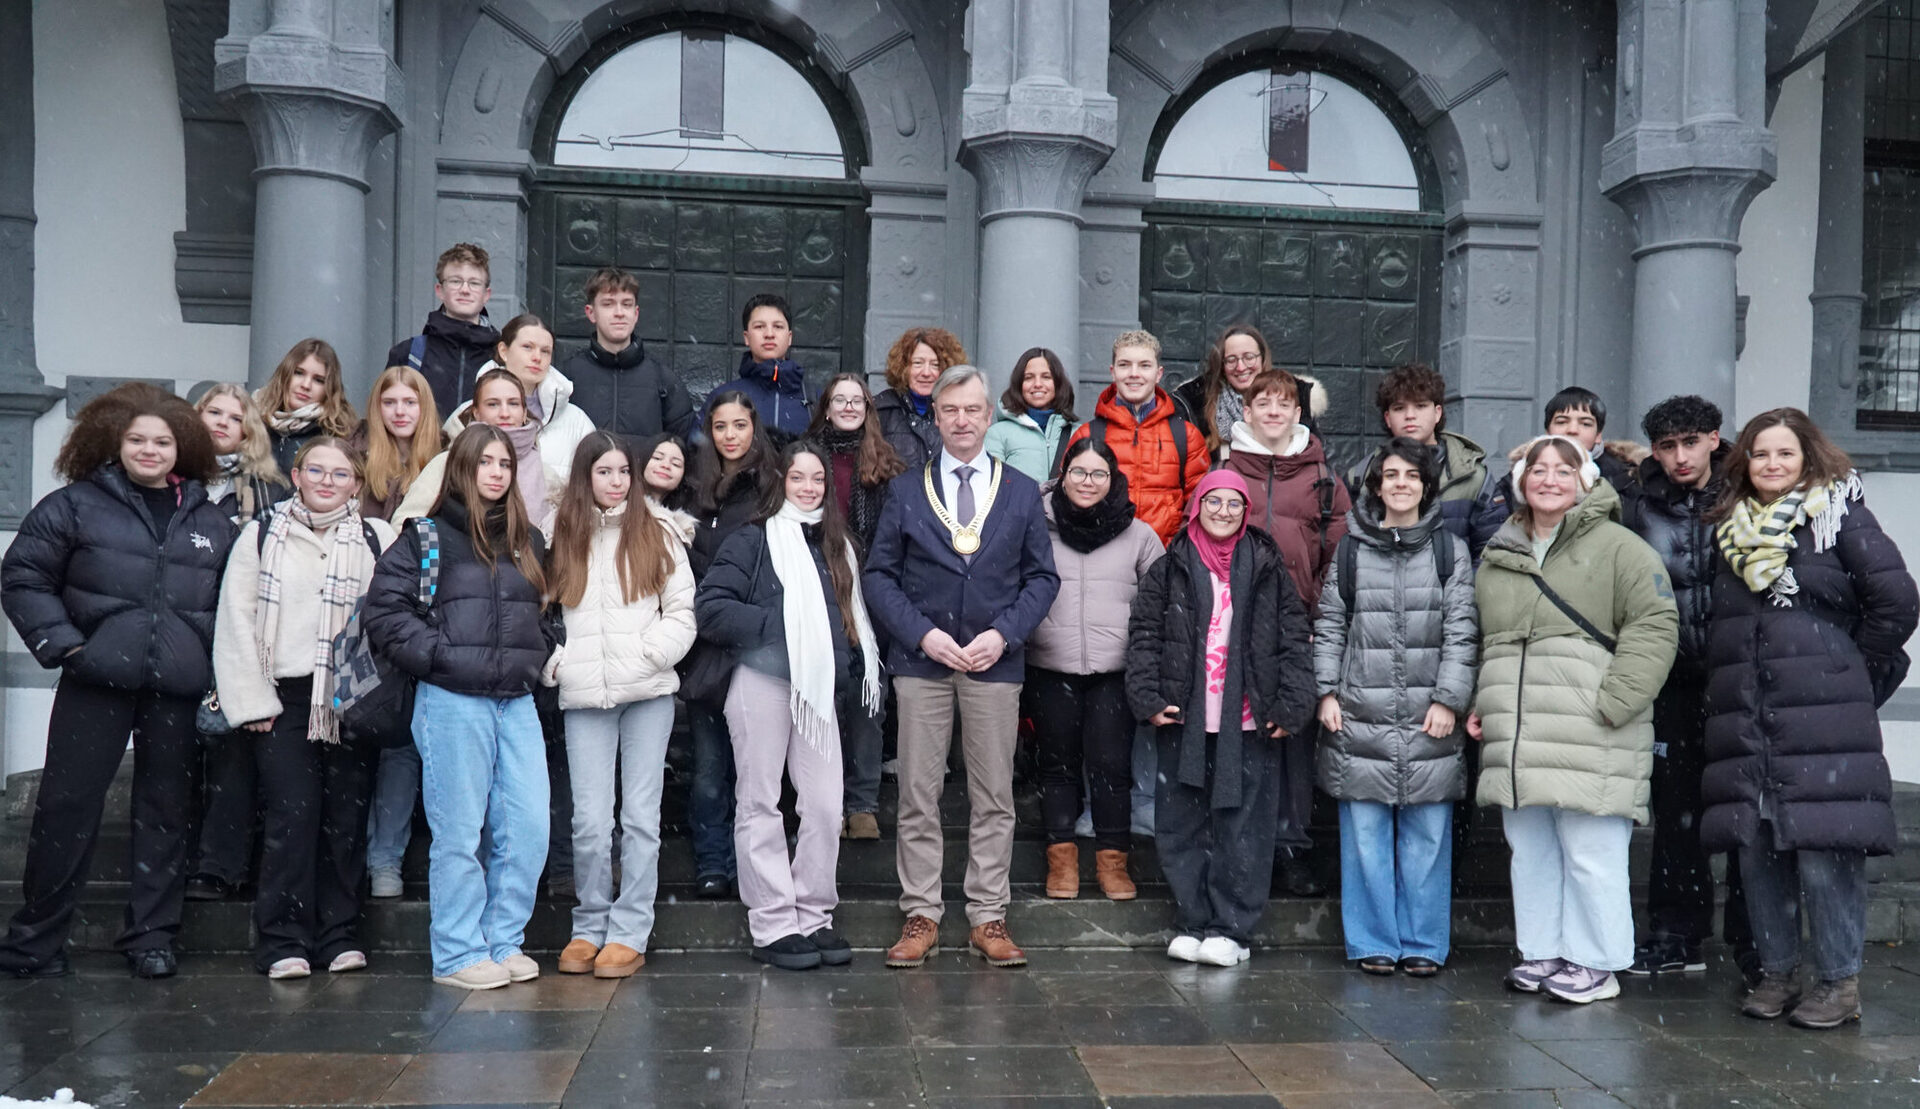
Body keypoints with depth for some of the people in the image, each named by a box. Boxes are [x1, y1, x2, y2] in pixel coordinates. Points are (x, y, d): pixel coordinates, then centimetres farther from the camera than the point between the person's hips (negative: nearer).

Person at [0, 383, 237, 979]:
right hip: (96, 681, -2)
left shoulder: (212, 521, 13)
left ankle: (151, 936, 17)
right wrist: (59, 642, -6)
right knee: (66, 806, 3)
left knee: (167, 810, 6)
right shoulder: (75, 504, 5)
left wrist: (220, 665, 7)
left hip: (178, 689, 2)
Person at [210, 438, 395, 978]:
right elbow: (235, 620, 4)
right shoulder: (262, 535, 8)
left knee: (347, 816, 3)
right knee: (292, 812, -7)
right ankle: (283, 939, 4)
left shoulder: (378, 539, 7)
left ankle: (339, 934, 14)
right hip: (285, 697, -1)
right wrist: (252, 702, -3)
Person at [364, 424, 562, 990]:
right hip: (452, 702, -5)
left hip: (517, 701, 5)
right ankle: (459, 954, 11)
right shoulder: (427, 536, 0)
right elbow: (386, 609, -6)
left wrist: (541, 652, 10)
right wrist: (439, 657, -11)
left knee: (528, 828, 3)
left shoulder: (527, 540, 17)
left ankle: (504, 941, 17)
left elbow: (550, 609, 26)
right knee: (459, 832, 0)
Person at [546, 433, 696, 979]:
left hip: (648, 693, -1)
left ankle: (629, 933, 9)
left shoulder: (658, 534, 8)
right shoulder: (561, 539, 11)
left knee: (640, 816, 1)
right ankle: (589, 927, 15)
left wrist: (648, 654, -9)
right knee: (590, 820, -2)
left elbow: (682, 612, 4)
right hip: (583, 697, 1)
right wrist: (555, 659, -4)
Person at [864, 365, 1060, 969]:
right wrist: (924, 634, -10)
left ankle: (988, 917, 14)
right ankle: (921, 916, 12)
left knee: (994, 797, 4)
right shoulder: (905, 489, 7)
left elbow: (1042, 577, 8)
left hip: (995, 662, 1)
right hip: (921, 659, 0)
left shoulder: (1023, 492, 10)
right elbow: (880, 574, 4)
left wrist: (1003, 634, -8)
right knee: (918, 795, 2)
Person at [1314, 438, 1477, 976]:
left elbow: (1462, 633, 3)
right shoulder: (1351, 548, 8)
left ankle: (1423, 944, 16)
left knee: (1427, 833, 4)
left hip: (1428, 719, 0)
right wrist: (1327, 692, 1)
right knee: (1365, 834, 3)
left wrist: (1447, 700, -5)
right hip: (1360, 717, 0)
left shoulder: (1451, 550, 7)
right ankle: (1372, 942, 14)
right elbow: (1329, 626, 9)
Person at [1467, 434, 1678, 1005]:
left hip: (1590, 741, -6)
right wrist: (1481, 704, 14)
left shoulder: (1618, 547, -1)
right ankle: (1542, 952, 25)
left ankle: (1596, 962, 11)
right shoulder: (1497, 557, 17)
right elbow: (1481, 641, 26)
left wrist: (1611, 703, -15)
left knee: (1591, 852, -3)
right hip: (1516, 742, 6)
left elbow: (1653, 625, -8)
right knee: (1530, 849, 12)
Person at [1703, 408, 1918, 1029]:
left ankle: (1840, 982, 5)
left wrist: (1850, 672, 0)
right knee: (1756, 849, 6)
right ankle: (1778, 971, 18)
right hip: (1744, 719, 5)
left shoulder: (1841, 515, 2)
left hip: (1823, 720, -5)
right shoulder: (1732, 528, 16)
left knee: (1824, 851, -7)